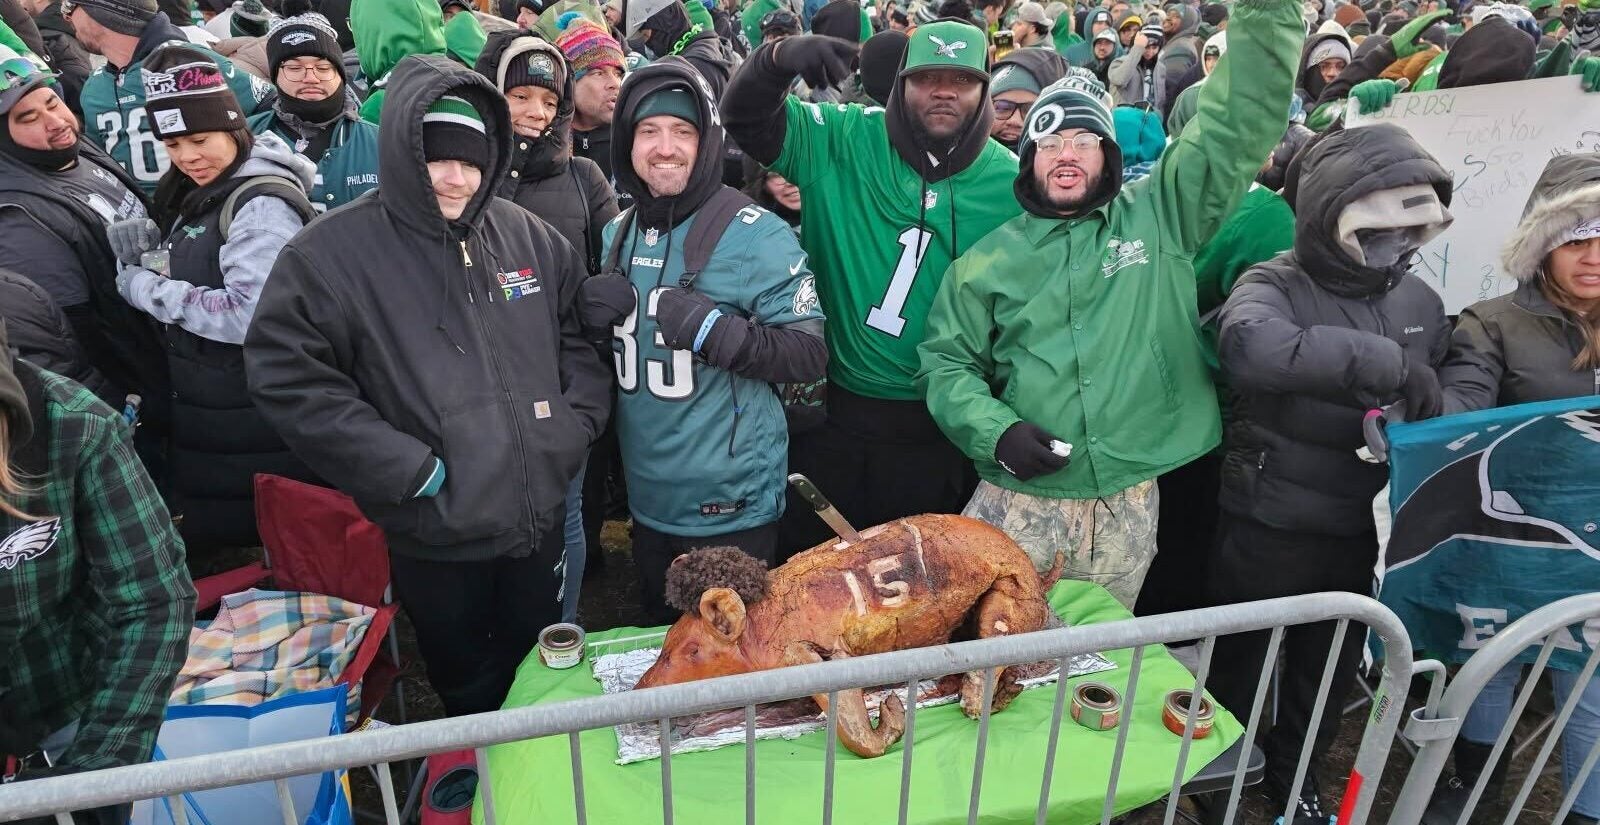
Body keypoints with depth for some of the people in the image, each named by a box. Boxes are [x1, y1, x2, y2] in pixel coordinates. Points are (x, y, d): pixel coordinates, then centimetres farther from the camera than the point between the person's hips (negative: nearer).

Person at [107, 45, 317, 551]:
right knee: (206, 549, 21)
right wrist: (142, 255, -1)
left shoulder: (263, 204, -18)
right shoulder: (198, 194, 11)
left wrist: (152, 291, -18)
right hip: (204, 416, 9)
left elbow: (252, 315, -28)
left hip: (254, 427, -9)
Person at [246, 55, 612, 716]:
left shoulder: (526, 235, 2)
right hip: (436, 536, -3)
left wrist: (575, 426, -4)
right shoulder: (332, 252, -11)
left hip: (541, 518, 4)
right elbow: (284, 372, -15)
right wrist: (410, 469, -18)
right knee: (470, 696, 17)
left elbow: (582, 333, 10)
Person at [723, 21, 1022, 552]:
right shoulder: (845, 141, -6)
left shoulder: (1009, 182, -3)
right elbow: (748, 121, -10)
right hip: (834, 408, 0)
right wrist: (779, 60, -32)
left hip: (943, 420, 1)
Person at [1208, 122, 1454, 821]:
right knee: (1241, 660, 13)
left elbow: (1436, 409, 15)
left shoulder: (1420, 302, 4)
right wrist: (1387, 363, -39)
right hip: (1265, 527, -5)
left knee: (1331, 666, 23)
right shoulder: (1275, 286, -15)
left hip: (1360, 529, 6)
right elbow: (1252, 345, -40)